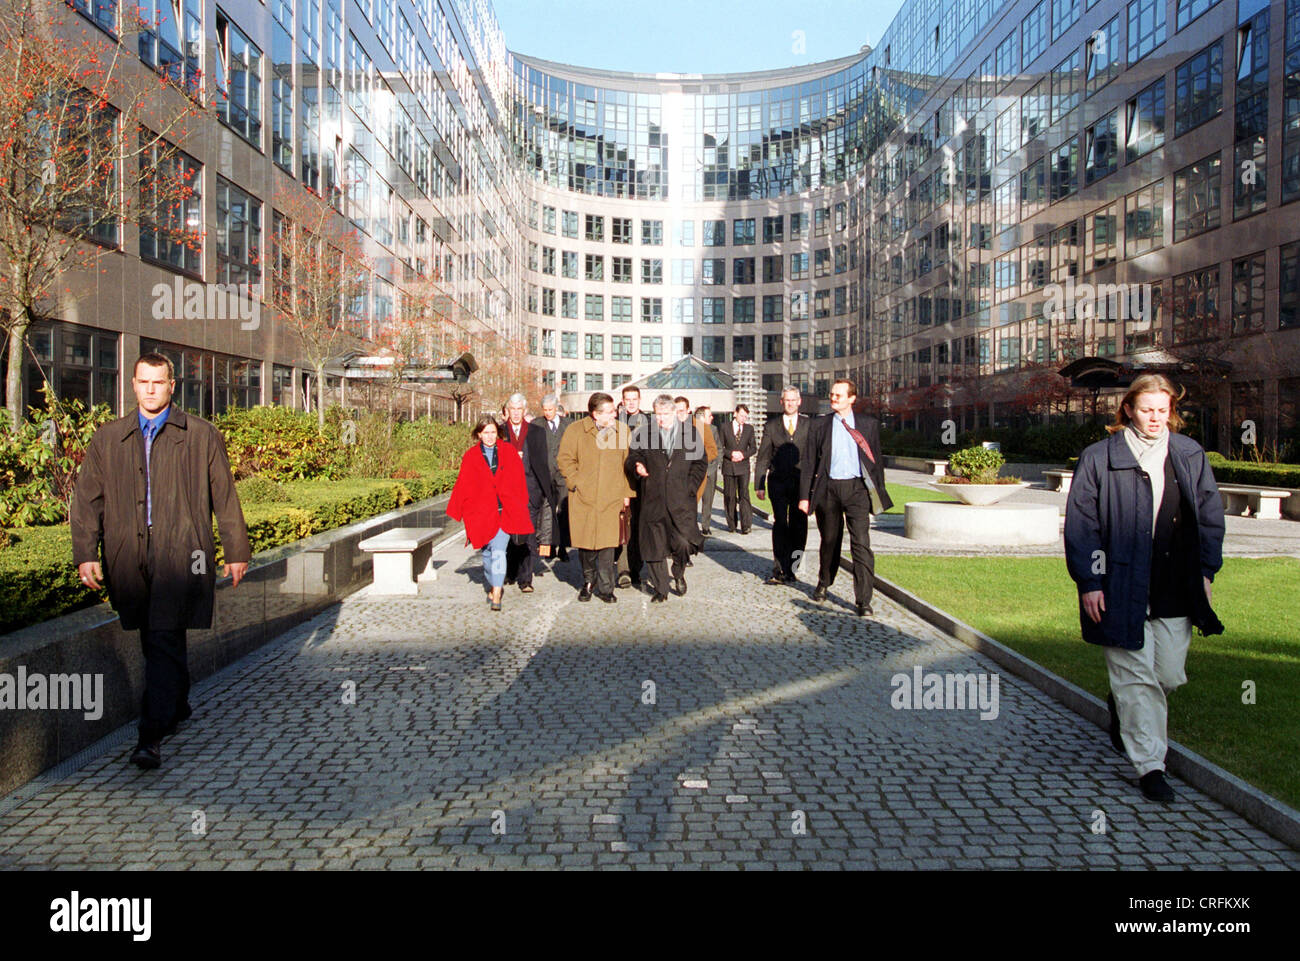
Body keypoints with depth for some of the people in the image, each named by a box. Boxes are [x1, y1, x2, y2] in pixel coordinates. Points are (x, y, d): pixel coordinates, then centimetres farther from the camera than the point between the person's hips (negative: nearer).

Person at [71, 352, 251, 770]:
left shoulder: (202, 435, 7)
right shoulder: (108, 438, 13)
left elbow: (225, 498, 9)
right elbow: (87, 500, 9)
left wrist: (237, 551, 9)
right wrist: (85, 554, -2)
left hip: (181, 552, -4)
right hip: (128, 556, 4)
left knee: (164, 639, -11)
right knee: (156, 641, 14)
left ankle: (152, 736, -9)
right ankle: (177, 705, 35)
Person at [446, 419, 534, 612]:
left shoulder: (508, 452, 6)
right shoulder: (471, 456, 5)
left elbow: (519, 480, 8)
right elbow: (463, 486, 7)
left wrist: (520, 507, 4)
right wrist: (457, 510, 5)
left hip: (505, 511, -1)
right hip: (482, 512, 1)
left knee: (499, 550, -13)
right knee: (488, 551, 9)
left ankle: (496, 594, -15)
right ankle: (493, 585, 30)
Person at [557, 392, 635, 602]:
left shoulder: (622, 431, 6)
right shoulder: (575, 431, 0)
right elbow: (564, 459, 5)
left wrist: (627, 492, 6)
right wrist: (576, 482, -5)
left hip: (611, 498, 1)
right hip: (583, 498, 0)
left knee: (607, 544, -4)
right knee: (585, 543, 6)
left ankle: (605, 587, 9)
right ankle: (588, 583, 26)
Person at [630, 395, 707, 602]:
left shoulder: (691, 433, 7)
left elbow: (700, 463, 7)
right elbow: (633, 456, 14)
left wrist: (689, 488, -4)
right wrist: (637, 465, -10)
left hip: (681, 500, -1)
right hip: (653, 500, 1)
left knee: (683, 542, -8)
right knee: (655, 545, 3)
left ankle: (679, 574, 25)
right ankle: (660, 590, 18)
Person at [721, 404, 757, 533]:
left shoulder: (749, 429, 9)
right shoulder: (725, 428, 5)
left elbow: (753, 448, 9)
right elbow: (720, 447, 4)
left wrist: (743, 454, -9)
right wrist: (731, 454, -13)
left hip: (743, 466, 0)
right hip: (728, 466, 0)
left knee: (744, 494, -11)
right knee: (729, 496, 4)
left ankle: (746, 525, -11)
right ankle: (732, 524, 16)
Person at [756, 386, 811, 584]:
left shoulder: (810, 425, 8)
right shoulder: (771, 426, 9)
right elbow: (763, 458, 8)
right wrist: (759, 485, 1)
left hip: (802, 484, 1)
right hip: (778, 483, -1)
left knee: (798, 527, 4)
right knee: (780, 525, -10)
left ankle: (787, 569, 14)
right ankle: (782, 570, -8)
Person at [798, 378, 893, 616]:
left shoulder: (869, 424, 7)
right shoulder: (819, 425, 7)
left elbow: (877, 459, 10)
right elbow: (808, 462, 6)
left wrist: (879, 494, 7)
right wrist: (804, 496, 1)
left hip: (857, 488, -1)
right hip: (828, 488, 1)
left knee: (861, 544, -10)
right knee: (829, 541, 14)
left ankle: (864, 600, -5)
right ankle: (824, 583, 39)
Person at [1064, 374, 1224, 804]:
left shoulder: (1190, 455, 9)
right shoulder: (1098, 458, -3)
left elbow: (1211, 515, 15)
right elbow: (1079, 523, -4)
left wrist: (1206, 571, 7)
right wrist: (1088, 582, -9)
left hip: (1175, 591, 4)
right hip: (1122, 589, -4)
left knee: (1169, 675, 11)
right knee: (1136, 676, -1)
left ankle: (1122, 712, 40)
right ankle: (1149, 765, 9)